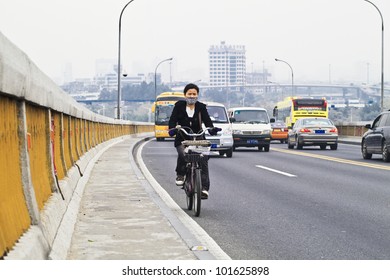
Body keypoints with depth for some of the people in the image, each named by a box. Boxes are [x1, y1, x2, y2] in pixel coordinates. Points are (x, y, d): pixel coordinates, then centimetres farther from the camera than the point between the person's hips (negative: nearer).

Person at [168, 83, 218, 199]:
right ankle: (180, 175, -5)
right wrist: (172, 129, -24)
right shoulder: (179, 106, 7)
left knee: (203, 160, -17)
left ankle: (204, 187, -16)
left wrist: (211, 128, -24)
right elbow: (173, 119, -2)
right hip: (182, 139, -1)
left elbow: (207, 120, -2)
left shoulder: (201, 107, 9)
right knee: (182, 154, -31)